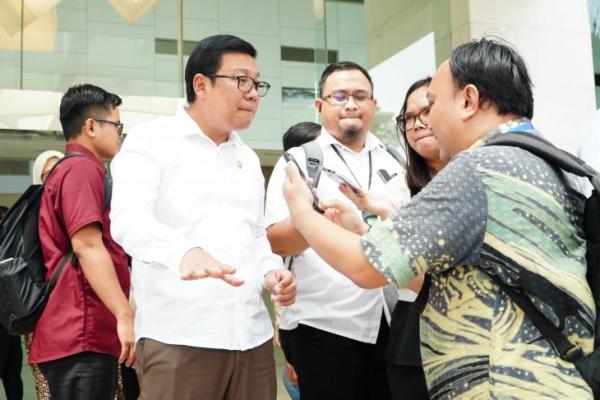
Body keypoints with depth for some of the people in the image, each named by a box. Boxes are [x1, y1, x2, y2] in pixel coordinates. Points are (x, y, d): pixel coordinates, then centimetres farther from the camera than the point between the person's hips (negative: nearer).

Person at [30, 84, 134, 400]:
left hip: (88, 333, 10)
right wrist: (125, 315, -23)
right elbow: (86, 246, -20)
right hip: (82, 334, -10)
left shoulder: (72, 171, 23)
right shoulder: (83, 170, -9)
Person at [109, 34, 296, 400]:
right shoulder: (151, 141, 0)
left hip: (252, 337, 6)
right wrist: (184, 252, -36)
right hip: (177, 338, -5)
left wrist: (272, 271, 3)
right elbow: (129, 218, -16)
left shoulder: (248, 158, 19)